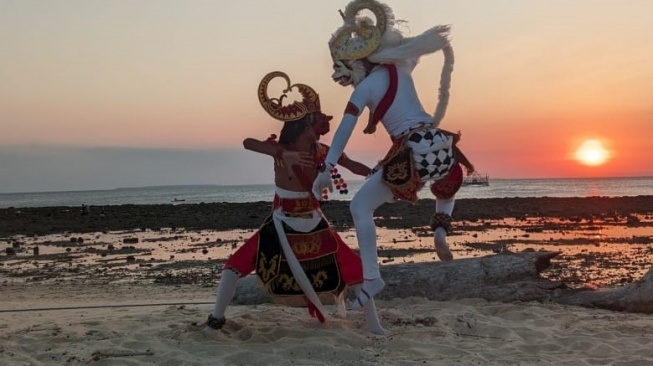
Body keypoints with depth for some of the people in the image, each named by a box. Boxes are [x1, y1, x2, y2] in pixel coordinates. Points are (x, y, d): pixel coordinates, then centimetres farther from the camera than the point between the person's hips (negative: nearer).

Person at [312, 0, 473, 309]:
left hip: (412, 155, -7)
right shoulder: (399, 68, 14)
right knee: (447, 183, 42)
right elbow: (416, 49, 37)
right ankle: (440, 229, 14)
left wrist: (326, 169, -18)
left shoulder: (365, 88, -3)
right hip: (439, 149, 7)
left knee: (360, 206, 2)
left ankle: (371, 278, -6)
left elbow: (344, 131, -14)